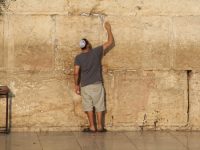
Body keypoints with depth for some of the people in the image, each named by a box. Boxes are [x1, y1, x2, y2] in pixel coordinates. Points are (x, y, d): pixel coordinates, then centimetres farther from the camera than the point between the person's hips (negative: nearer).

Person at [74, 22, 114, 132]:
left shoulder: (78, 58, -6)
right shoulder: (96, 52, -6)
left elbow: (76, 73, -11)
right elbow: (110, 42, 2)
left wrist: (76, 85, 1)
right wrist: (108, 29, 13)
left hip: (85, 86, 0)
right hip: (97, 84, 0)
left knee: (88, 106, 8)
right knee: (99, 105, 8)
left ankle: (92, 127, 8)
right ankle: (99, 126, 9)